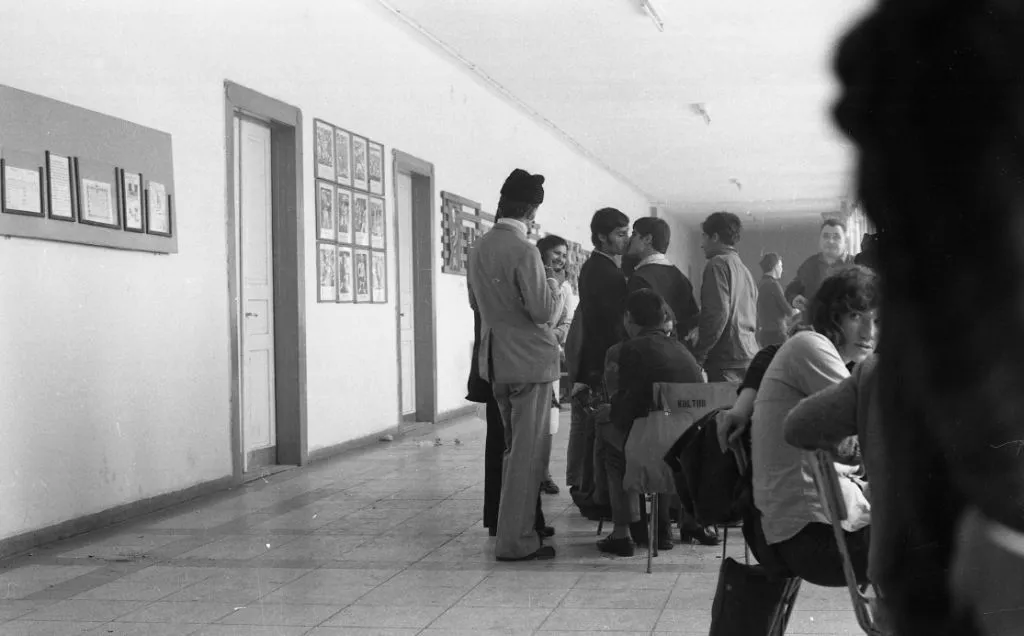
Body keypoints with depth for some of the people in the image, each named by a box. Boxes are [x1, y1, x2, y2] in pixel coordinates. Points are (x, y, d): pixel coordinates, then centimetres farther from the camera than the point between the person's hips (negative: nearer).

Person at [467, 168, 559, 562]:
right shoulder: (523, 251, -19)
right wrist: (549, 287, -2)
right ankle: (515, 541, 2)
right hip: (528, 360, -8)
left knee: (514, 447, 20)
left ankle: (514, 529, 28)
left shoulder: (479, 248, 6)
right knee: (528, 452, -1)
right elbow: (541, 310, -20)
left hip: (495, 361, 8)